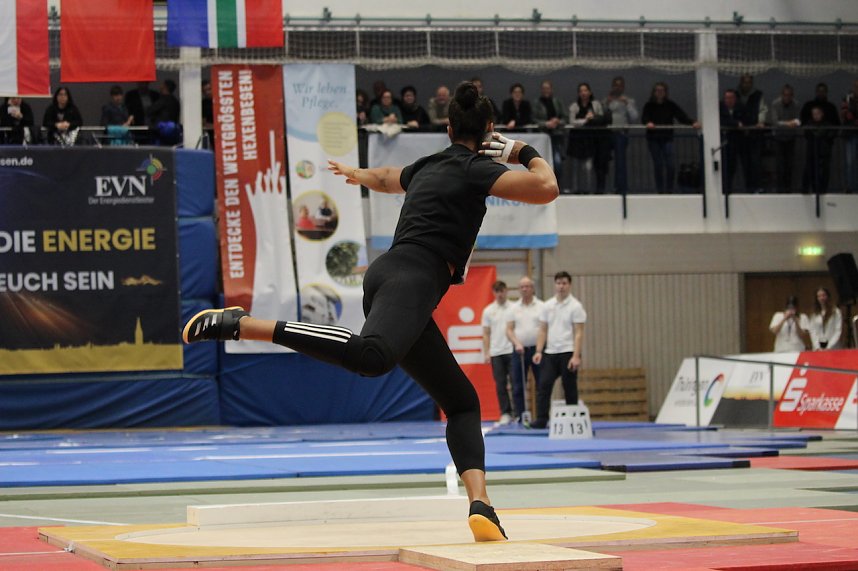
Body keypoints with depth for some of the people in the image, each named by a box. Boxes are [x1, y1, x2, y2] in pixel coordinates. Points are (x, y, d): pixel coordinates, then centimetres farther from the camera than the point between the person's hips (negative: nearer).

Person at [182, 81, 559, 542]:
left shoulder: (428, 167, 28)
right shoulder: (476, 168, 4)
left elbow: (385, 178, 51)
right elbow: (546, 189, -8)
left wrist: (355, 173, 74)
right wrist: (527, 153, 12)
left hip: (387, 276, 9)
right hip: (412, 277, -9)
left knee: (463, 402, 10)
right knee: (371, 356, -39)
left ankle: (480, 505, -9)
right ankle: (239, 324, -38)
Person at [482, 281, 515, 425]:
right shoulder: (488, 310, 7)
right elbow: (486, 333, 8)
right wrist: (486, 352, 2)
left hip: (512, 351, -2)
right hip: (496, 353, 2)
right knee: (500, 384, 2)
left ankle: (519, 412, 3)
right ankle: (505, 414, 6)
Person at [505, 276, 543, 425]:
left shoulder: (541, 306, 2)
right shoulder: (514, 308, 8)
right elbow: (509, 329, 5)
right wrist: (517, 343, -12)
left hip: (537, 349, -2)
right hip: (519, 350, 2)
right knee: (518, 386, 2)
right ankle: (521, 417, 6)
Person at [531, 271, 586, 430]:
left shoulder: (575, 306, -6)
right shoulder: (547, 306, 10)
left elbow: (579, 333, -10)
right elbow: (543, 330, 11)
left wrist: (576, 356, -18)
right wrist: (538, 351, 1)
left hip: (568, 353, -5)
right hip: (550, 353, 5)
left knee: (570, 388, 1)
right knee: (543, 385, -4)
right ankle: (541, 420, -5)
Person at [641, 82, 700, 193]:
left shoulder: (671, 105, 6)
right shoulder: (649, 106, 4)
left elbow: (682, 116, -5)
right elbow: (644, 118, -12)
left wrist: (692, 122, -23)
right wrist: (648, 123, -36)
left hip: (667, 138, 0)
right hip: (653, 139, 0)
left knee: (670, 165, -10)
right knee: (658, 165, 2)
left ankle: (669, 190, 1)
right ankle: (660, 191, 9)